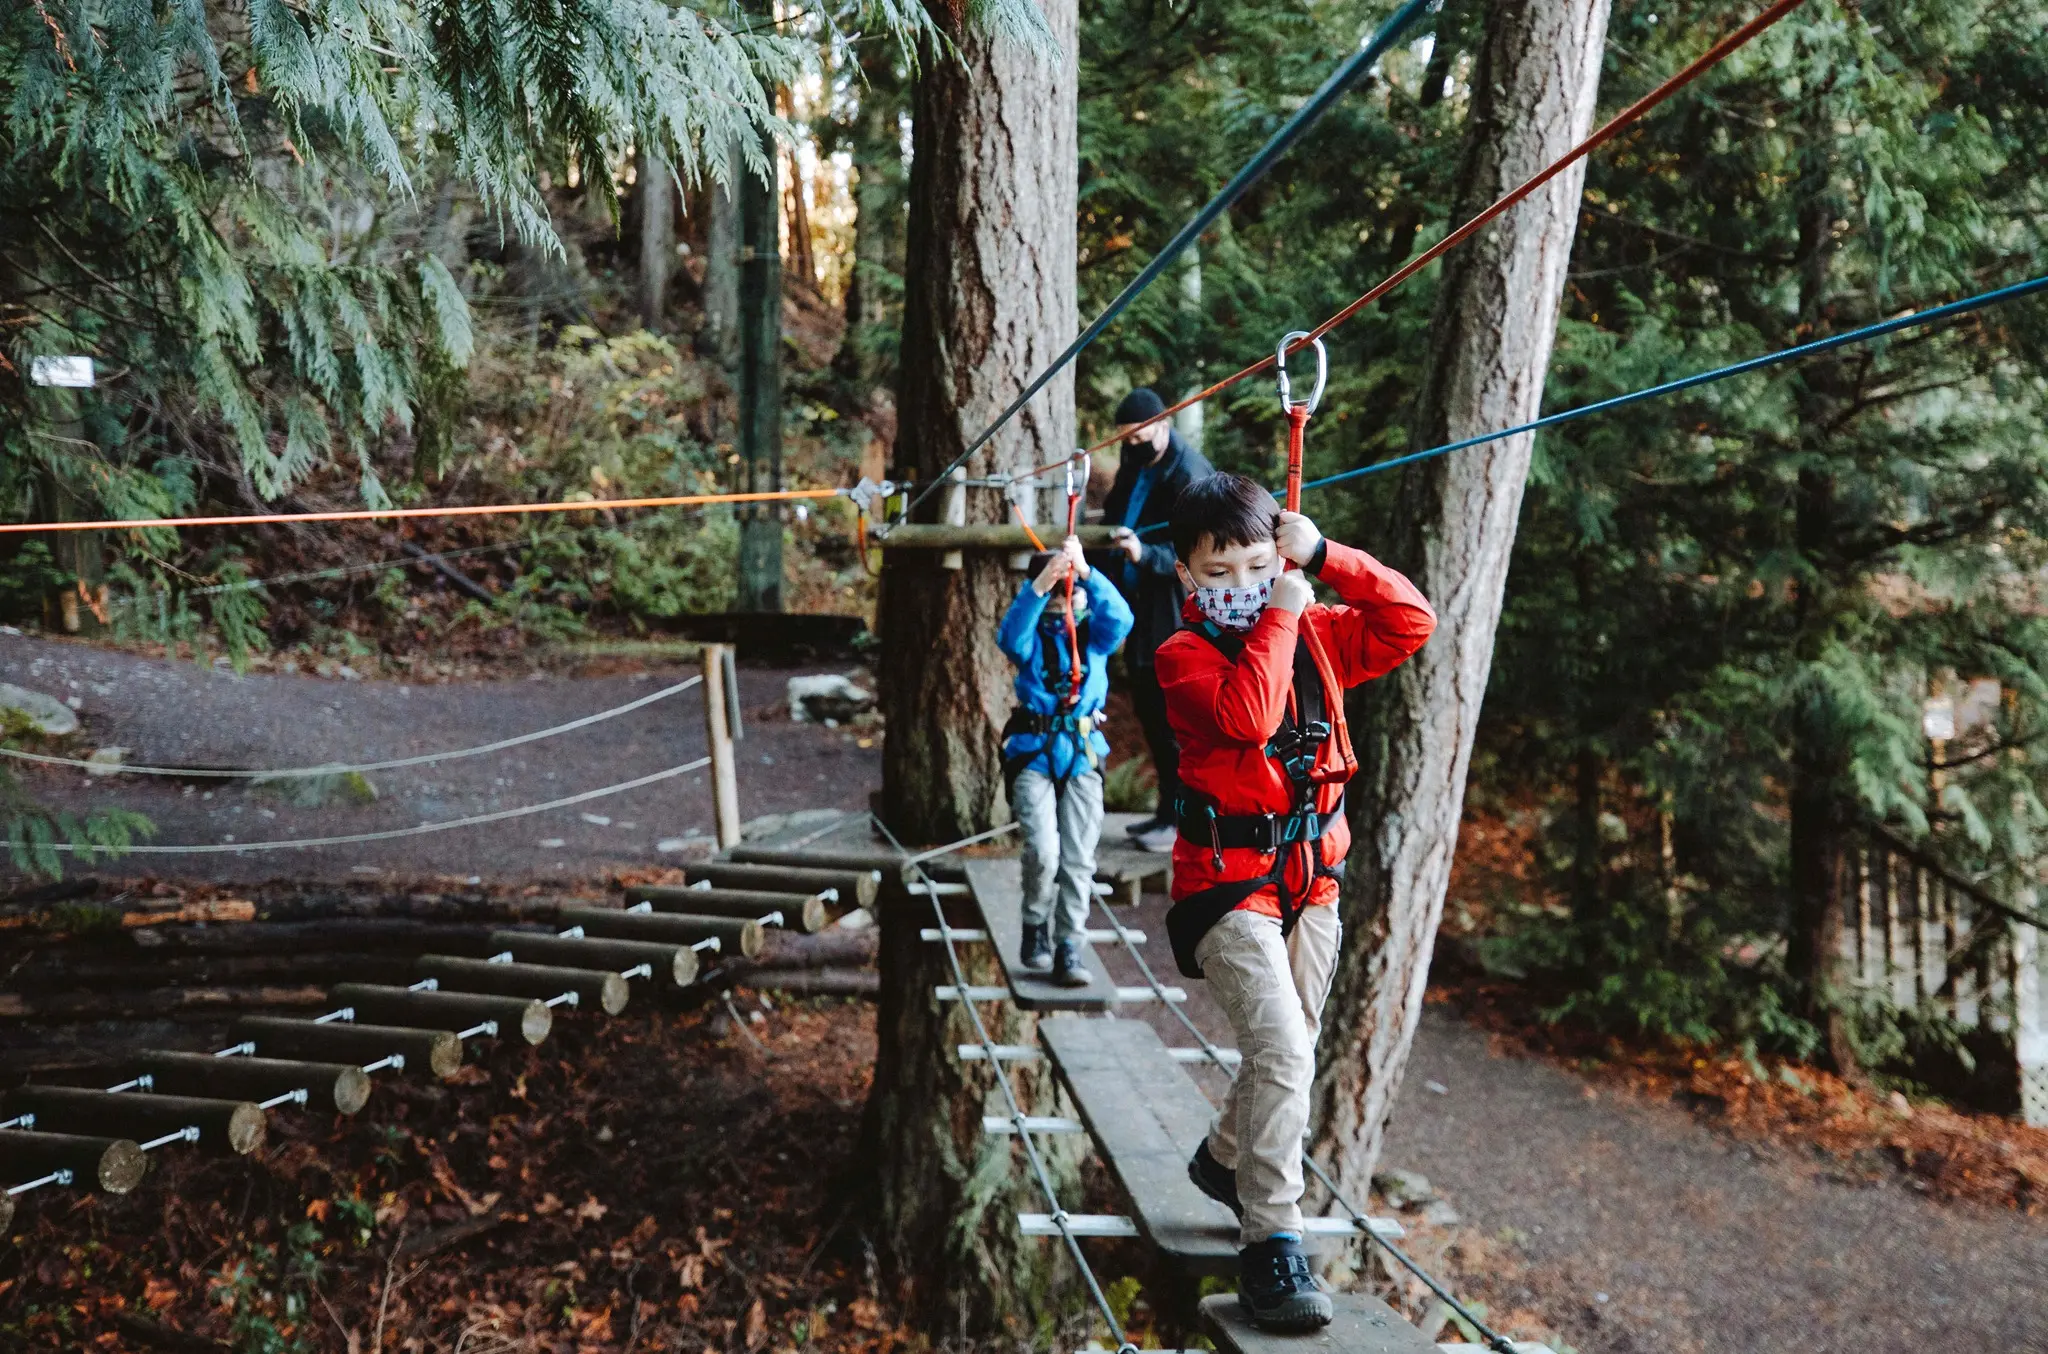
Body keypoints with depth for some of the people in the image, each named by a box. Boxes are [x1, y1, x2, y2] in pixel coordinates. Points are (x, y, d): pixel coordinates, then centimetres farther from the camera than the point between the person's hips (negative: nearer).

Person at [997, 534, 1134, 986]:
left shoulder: (1095, 633, 8)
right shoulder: (1031, 635, 4)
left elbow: (1119, 617, -15)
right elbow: (1010, 634, -21)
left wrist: (1085, 571, -31)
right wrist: (1040, 585, -37)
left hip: (1083, 755, 2)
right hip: (1033, 756, -2)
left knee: (1078, 857, -4)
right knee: (1043, 849, -18)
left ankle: (1070, 948, 4)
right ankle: (1036, 927, 6)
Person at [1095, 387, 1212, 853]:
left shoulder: (1188, 475, -18)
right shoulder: (1134, 462, 9)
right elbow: (1118, 513, 24)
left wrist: (1144, 554, -39)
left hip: (1174, 613, -9)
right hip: (1139, 606, 9)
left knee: (1172, 714, -5)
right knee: (1147, 707, 15)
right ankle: (1169, 808, 27)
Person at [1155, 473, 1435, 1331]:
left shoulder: (1318, 636, 7)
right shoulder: (1185, 656, -8)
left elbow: (1411, 624, -2)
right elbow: (1248, 714, -26)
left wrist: (1326, 558, -5)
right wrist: (1280, 617, -18)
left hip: (1312, 874, 6)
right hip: (1228, 877, -6)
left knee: (1290, 1045, 18)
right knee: (1282, 1050, -18)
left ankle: (1226, 1158, 46)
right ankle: (1270, 1243, -10)